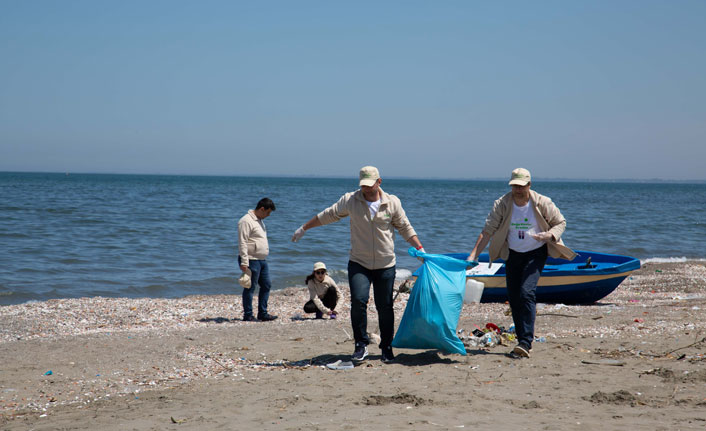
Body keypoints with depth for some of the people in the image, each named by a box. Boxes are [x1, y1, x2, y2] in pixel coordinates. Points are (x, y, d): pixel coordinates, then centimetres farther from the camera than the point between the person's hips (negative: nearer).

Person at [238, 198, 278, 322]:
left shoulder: (260, 220, 17)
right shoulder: (246, 221, -14)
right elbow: (242, 243, -19)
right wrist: (244, 263, -23)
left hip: (262, 260, 10)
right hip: (251, 260, -10)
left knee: (266, 285, 10)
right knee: (250, 288, -4)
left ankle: (263, 313, 17)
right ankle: (248, 315, 2)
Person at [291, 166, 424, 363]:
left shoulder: (392, 202, 1)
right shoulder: (350, 200, 0)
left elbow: (405, 227, 10)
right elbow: (327, 215, 11)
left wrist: (420, 249, 4)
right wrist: (303, 228, 16)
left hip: (386, 265, 0)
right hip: (358, 263, 0)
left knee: (385, 307, 4)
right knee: (358, 300, -17)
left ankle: (387, 348, 20)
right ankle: (361, 345, -5)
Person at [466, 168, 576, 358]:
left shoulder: (542, 203, -13)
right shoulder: (502, 204, -10)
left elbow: (560, 223, -1)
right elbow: (487, 231, -10)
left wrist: (550, 235, -23)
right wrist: (473, 256, -18)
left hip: (536, 253, -3)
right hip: (513, 254, 4)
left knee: (527, 293, -21)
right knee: (513, 298, 2)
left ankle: (526, 343, -24)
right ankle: (523, 341, 14)